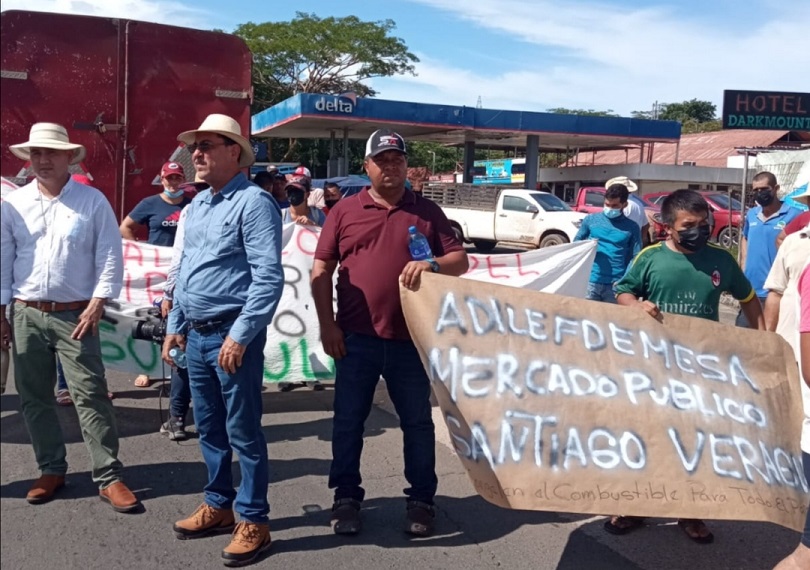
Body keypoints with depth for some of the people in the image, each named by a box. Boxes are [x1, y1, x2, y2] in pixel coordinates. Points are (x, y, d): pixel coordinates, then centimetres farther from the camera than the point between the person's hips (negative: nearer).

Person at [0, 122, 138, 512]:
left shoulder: (93, 201, -2)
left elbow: (110, 256, -4)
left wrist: (97, 304, -11)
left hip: (75, 315, -3)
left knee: (91, 396, -5)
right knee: (34, 397, 11)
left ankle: (109, 477, 2)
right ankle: (52, 469, 26)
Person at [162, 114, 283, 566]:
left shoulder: (254, 202, -12)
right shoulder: (197, 205, 15)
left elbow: (269, 276, -20)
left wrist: (241, 334, -22)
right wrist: (176, 326, 18)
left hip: (232, 335, -8)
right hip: (196, 336, 9)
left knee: (243, 433, 0)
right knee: (209, 428, 17)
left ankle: (254, 522, 13)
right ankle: (219, 506, 32)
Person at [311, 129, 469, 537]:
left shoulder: (427, 212, 8)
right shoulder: (344, 211, 6)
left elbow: (460, 260, 5)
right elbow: (321, 271, 5)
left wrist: (432, 265, -17)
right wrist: (327, 324, -3)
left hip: (411, 338, 0)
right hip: (356, 338, 0)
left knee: (417, 421, 9)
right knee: (348, 420, 7)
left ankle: (421, 499, 23)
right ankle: (346, 497, 22)